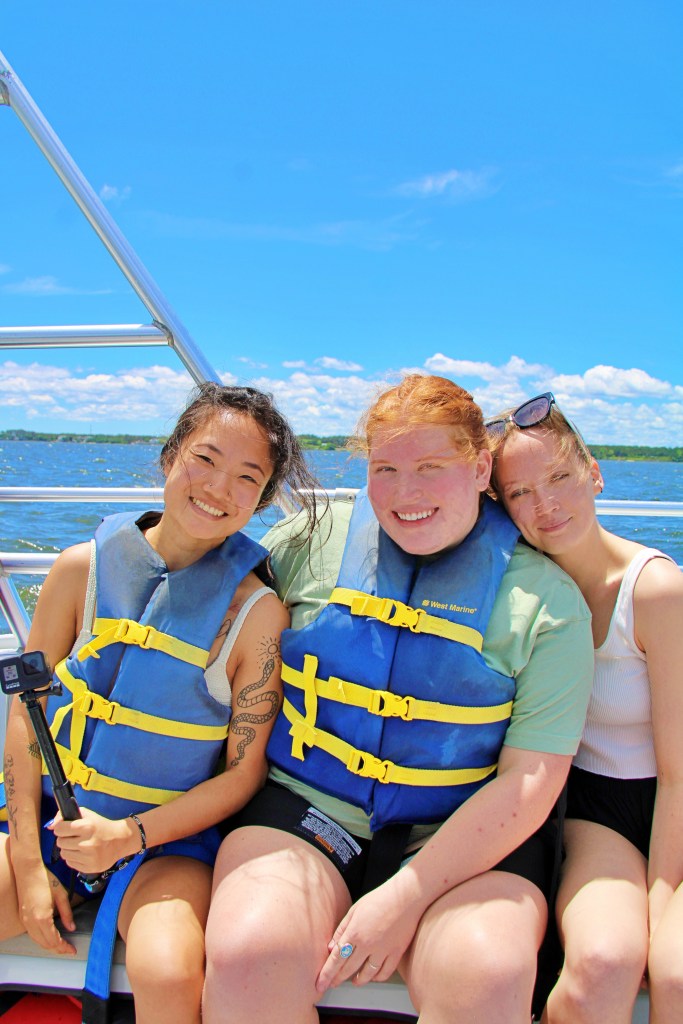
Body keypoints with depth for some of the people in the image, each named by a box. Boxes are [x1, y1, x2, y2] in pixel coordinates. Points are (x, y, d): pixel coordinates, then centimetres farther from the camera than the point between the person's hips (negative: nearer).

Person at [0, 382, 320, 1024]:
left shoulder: (258, 610, -13)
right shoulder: (84, 568, -5)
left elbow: (244, 774, -8)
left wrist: (130, 835, -16)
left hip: (173, 838, -2)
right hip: (54, 822, 3)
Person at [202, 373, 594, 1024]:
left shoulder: (546, 598, -2)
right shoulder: (315, 538, 3)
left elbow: (529, 780, -6)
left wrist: (406, 895, -14)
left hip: (460, 833, 0)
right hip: (303, 805, 1)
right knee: (249, 956, -26)